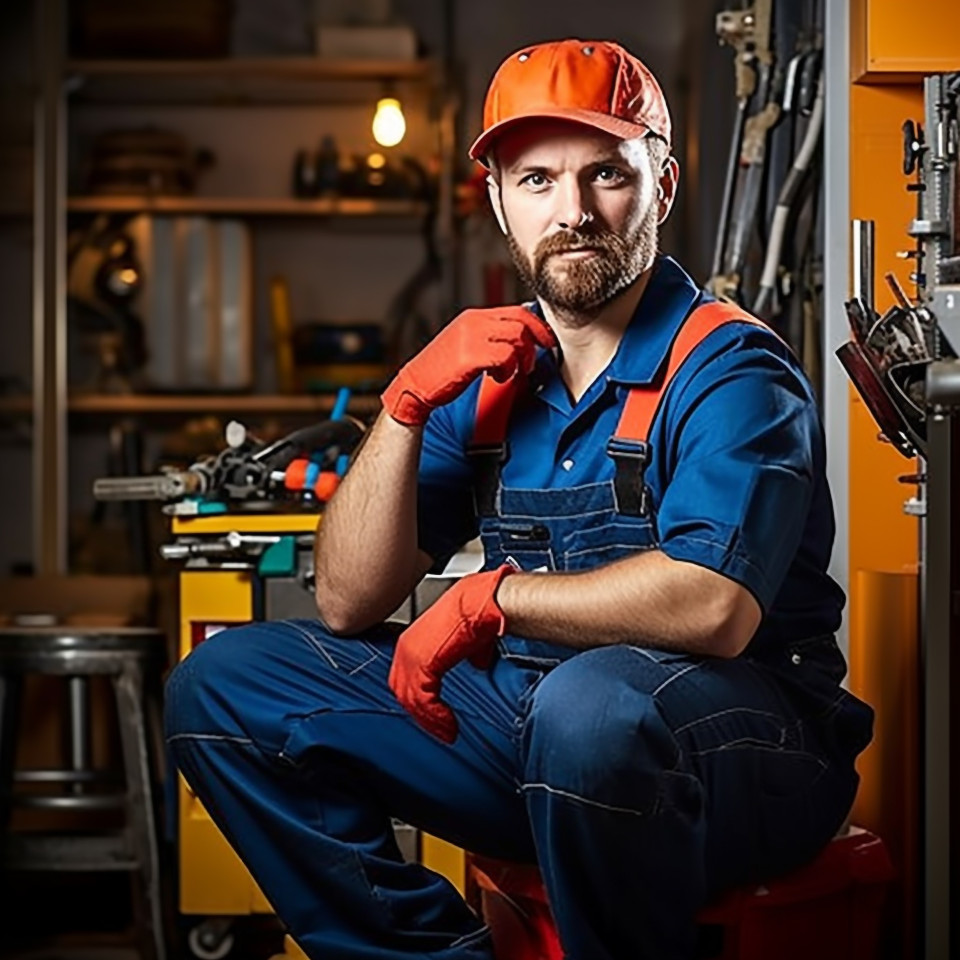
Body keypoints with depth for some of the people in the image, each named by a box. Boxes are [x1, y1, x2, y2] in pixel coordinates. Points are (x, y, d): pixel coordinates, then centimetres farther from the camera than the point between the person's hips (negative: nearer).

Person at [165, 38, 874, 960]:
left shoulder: (730, 369, -11)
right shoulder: (487, 370, 7)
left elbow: (712, 609, -29)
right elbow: (347, 604, 3)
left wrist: (492, 597, -18)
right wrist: (406, 405, -9)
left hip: (741, 744, -6)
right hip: (525, 711, 6)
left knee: (587, 705, -40)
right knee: (222, 684, 2)